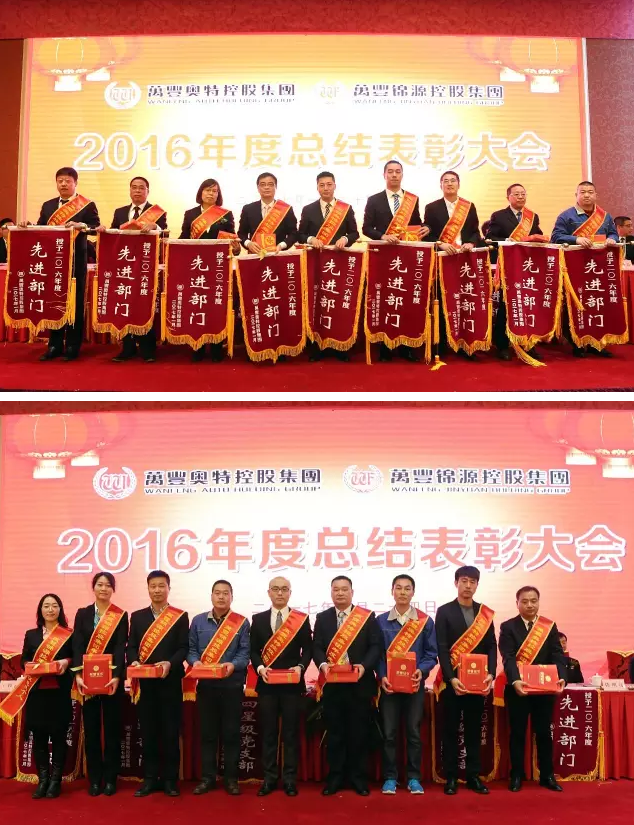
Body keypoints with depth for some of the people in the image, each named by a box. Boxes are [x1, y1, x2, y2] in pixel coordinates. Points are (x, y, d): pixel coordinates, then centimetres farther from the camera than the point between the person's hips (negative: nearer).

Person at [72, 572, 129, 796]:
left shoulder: (121, 616, 1)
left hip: (112, 678, -1)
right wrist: (78, 675, -14)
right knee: (91, 729, 6)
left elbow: (120, 648, -7)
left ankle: (110, 778, 13)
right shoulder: (82, 614, 6)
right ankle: (94, 779, 15)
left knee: (112, 728, 3)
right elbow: (77, 646, -1)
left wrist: (116, 676, -20)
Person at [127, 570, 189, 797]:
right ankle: (150, 778, 16)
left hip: (170, 681, -2)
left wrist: (170, 663, -20)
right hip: (144, 682, 2)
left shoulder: (180, 616, 3)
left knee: (170, 731, 2)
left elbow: (184, 648, -3)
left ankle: (170, 779, 12)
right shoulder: (137, 616, 11)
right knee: (148, 731, 7)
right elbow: (131, 646, 7)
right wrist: (134, 661, -13)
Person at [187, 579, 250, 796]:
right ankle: (208, 777, 17)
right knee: (207, 732, 7)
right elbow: (191, 648, 6)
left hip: (232, 684, -2)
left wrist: (233, 665, -22)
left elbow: (245, 652, -4)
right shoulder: (198, 621, 7)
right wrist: (195, 662, -14)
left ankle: (231, 778, 13)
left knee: (231, 732, 4)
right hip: (205, 684, 2)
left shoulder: (242, 623, 1)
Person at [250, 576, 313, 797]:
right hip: (266, 683, 1)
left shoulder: (302, 619, 3)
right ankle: (269, 778, 15)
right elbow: (254, 650, 5)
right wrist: (260, 667, -12)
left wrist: (300, 667, -15)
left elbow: (308, 649, 1)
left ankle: (290, 779, 12)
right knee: (268, 732, 6)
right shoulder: (258, 619, 8)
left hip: (292, 683, -1)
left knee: (291, 732, 4)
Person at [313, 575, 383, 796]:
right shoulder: (322, 618, 9)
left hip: (359, 683, -1)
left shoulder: (367, 617, 2)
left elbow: (377, 646, -3)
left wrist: (364, 666, -18)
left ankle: (359, 778, 16)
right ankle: (335, 778, 16)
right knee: (334, 732, 7)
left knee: (359, 732, 5)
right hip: (332, 683, 1)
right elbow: (316, 647, 3)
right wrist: (323, 664, -16)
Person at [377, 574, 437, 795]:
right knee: (389, 733, 3)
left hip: (415, 684, 0)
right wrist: (382, 676, -13)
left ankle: (414, 778, 16)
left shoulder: (425, 621, 2)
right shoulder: (381, 621, 3)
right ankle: (390, 778, 13)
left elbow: (431, 653, 2)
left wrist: (422, 670, -16)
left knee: (414, 733, 6)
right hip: (389, 684, 0)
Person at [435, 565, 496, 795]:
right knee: (451, 730, 4)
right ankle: (451, 777, 12)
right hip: (453, 680, -3)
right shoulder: (444, 612, -2)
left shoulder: (485, 613, 8)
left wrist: (491, 673, -10)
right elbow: (442, 649, -8)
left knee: (474, 729, 10)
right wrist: (451, 678, -18)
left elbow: (491, 647, 5)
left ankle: (473, 776, 18)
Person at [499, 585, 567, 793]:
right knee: (517, 733, 6)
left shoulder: (550, 626, 4)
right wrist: (515, 681, -29)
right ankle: (516, 776, 17)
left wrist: (561, 677, -21)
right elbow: (508, 658, -13)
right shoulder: (508, 627, -3)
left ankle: (547, 776, 21)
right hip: (517, 688, -2)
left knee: (544, 732, 10)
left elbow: (557, 656, -3)